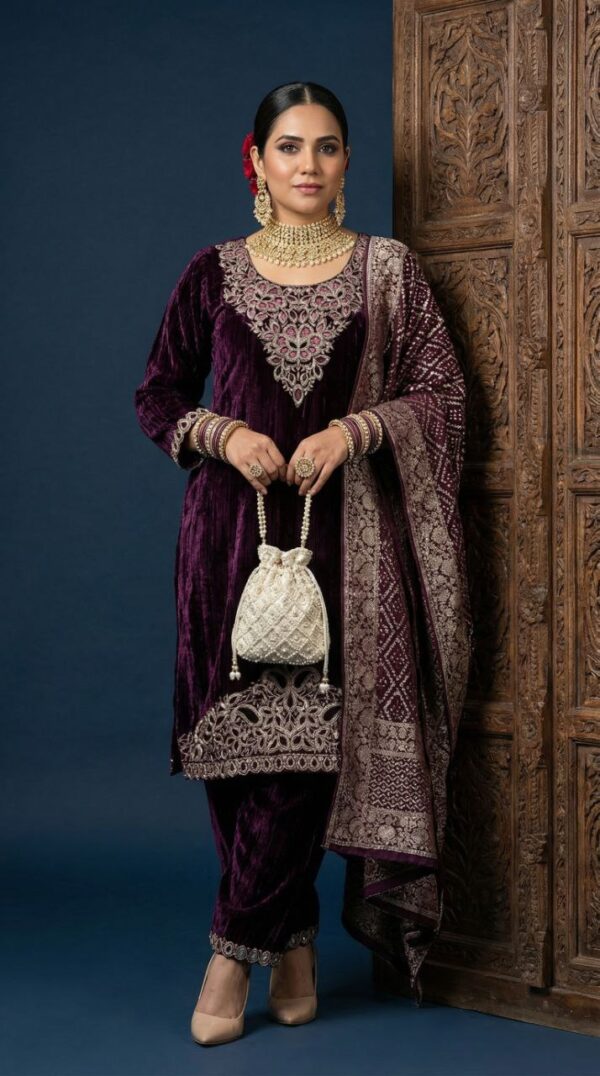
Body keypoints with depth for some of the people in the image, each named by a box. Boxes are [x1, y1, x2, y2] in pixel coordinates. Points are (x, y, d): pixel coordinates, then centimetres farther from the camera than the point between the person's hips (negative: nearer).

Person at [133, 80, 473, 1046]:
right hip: (231, 529, 2)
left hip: (343, 533, -1)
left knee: (306, 743, -9)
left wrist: (354, 430, -11)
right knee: (233, 741, 0)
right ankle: (293, 939, 16)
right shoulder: (213, 273, 9)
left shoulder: (387, 270, 7)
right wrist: (222, 433, -7)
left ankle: (238, 945, 5)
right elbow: (157, 396, 13)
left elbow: (443, 394, 4)